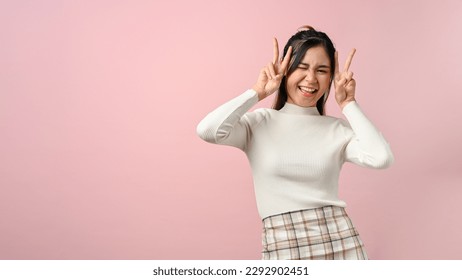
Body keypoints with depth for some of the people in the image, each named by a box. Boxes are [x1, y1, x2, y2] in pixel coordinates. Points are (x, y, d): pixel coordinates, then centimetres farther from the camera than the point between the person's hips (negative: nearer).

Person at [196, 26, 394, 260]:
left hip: (340, 241, 2)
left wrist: (348, 105, 0)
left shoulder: (338, 129, 6)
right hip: (282, 247, -1)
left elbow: (381, 158, -11)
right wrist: (258, 92, -4)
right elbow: (207, 130, -15)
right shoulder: (260, 123, 3)